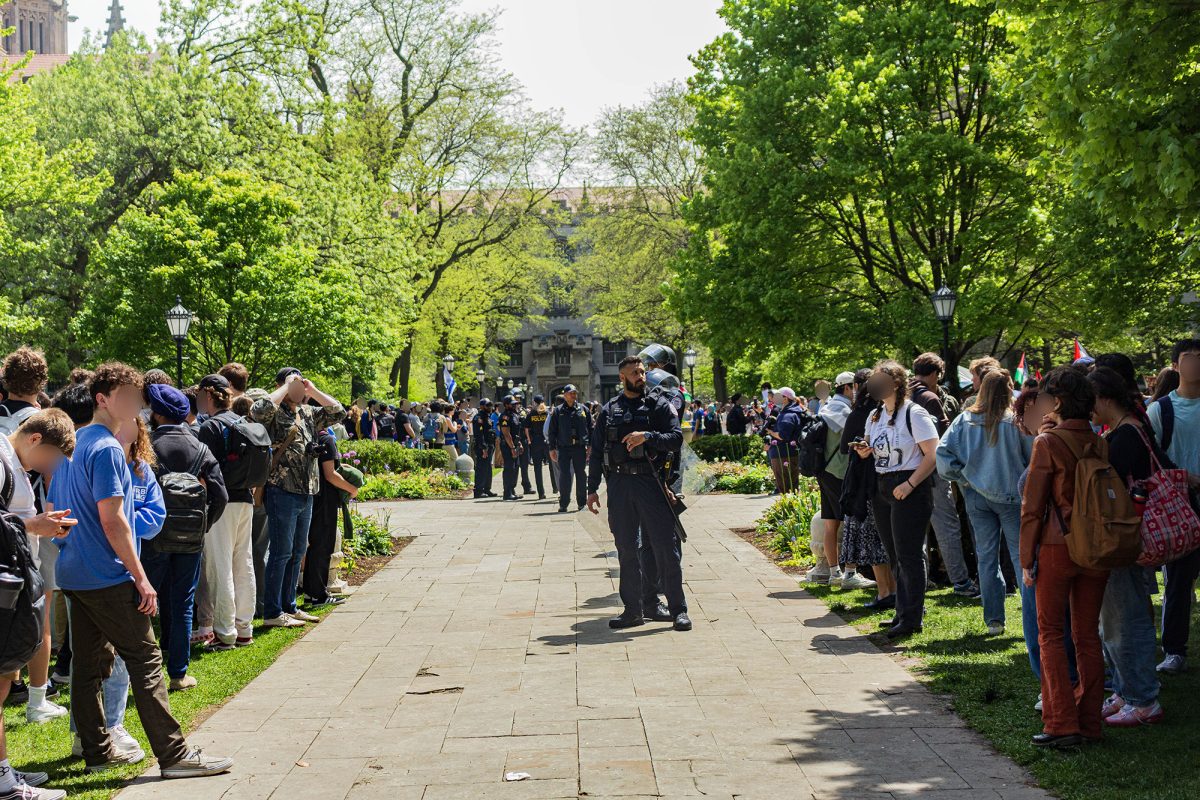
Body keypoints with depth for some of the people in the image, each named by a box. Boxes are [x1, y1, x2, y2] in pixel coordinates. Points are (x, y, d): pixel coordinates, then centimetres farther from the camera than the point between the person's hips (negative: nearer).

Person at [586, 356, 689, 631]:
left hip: (651, 483, -3)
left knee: (665, 548, -4)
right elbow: (597, 451, 15)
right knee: (626, 550, 6)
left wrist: (647, 436, -20)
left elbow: (676, 438, -5)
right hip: (619, 483, 3)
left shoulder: (659, 406, 6)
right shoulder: (609, 410, 13)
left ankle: (678, 610, 3)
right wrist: (592, 489, 11)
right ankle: (632, 611, 14)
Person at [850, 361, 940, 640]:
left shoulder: (914, 413, -11)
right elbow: (869, 449, 23)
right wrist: (864, 451, -1)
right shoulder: (875, 416, 13)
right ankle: (904, 612, 21)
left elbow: (932, 455, -14)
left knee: (909, 554, -6)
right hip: (882, 488, 8)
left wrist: (909, 484, -20)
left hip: (909, 490, -8)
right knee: (895, 555, 12)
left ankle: (912, 617, -2)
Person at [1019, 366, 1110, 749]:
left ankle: (1062, 724, -2)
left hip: (1058, 547, -5)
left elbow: (1032, 506, -10)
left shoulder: (1047, 442, -11)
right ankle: (1090, 722, 15)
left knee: (1050, 634, 4)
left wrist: (1026, 560, -4)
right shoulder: (1101, 443, 2)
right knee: (1088, 635, 12)